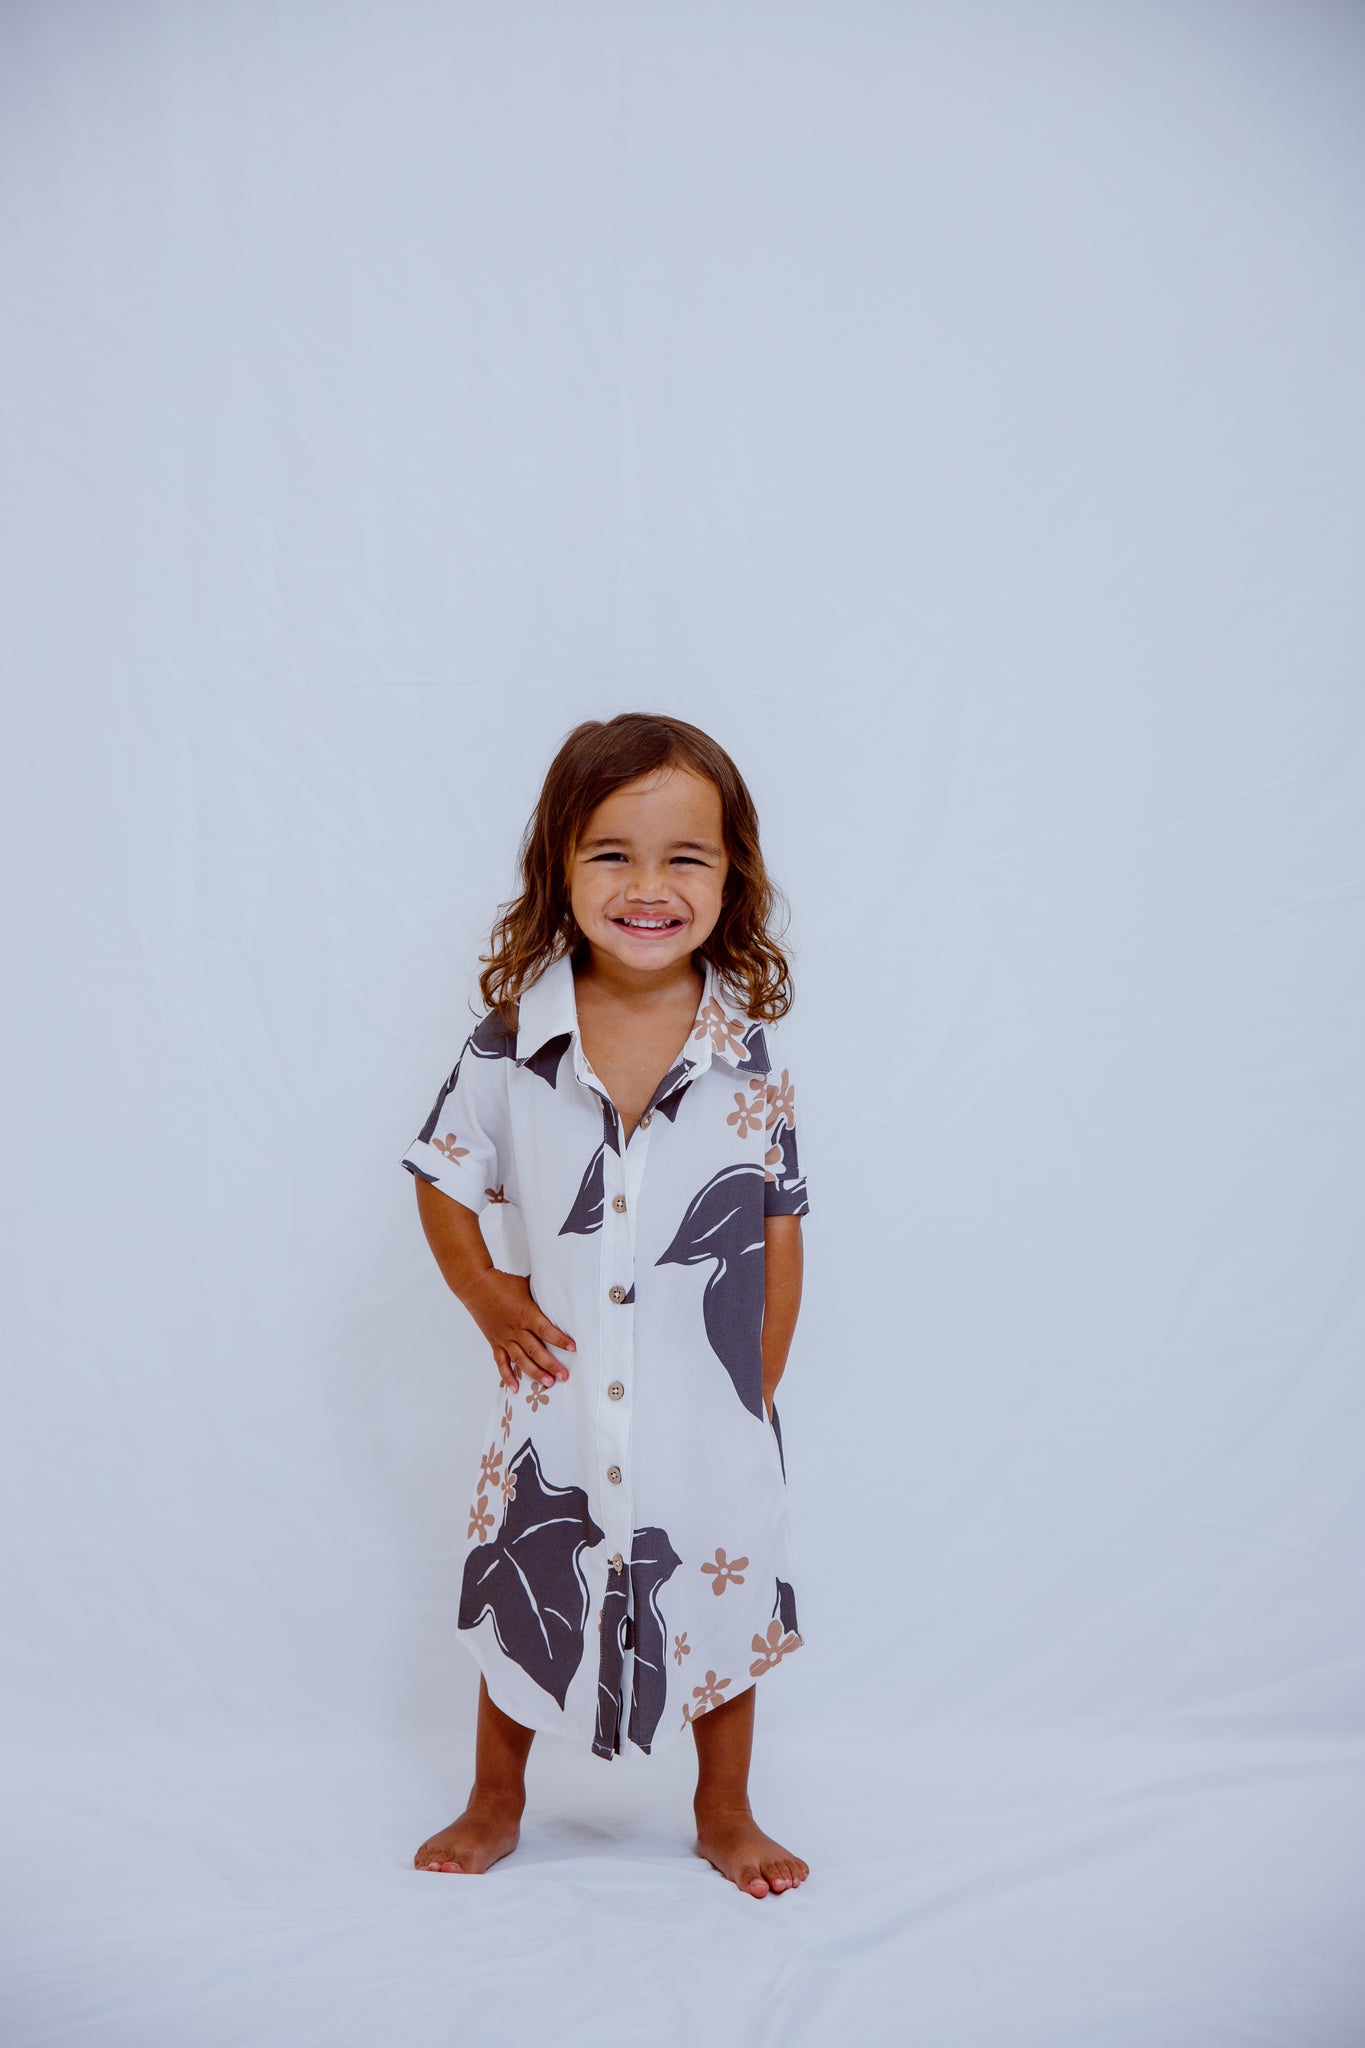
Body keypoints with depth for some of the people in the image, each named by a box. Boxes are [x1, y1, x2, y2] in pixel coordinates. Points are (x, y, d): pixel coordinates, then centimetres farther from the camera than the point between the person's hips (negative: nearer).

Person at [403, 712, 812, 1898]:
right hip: (557, 1401, 1)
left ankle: (726, 1814, 42)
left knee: (724, 1611, 16)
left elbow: (780, 1231, -3)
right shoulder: (511, 1047, -11)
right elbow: (444, 1179, 4)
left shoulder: (751, 1059, -11)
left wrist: (762, 1387, -2)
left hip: (706, 1411, 0)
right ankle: (495, 1804, 43)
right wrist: (483, 1292, -8)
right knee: (521, 1605, 18)